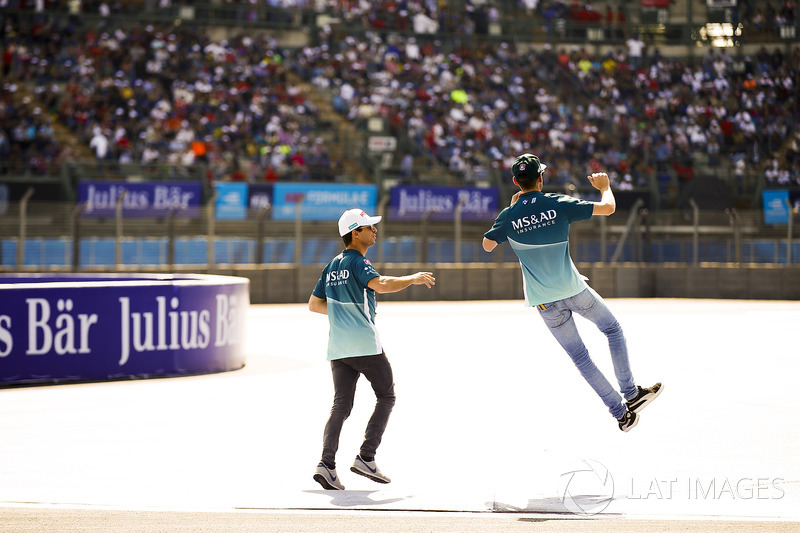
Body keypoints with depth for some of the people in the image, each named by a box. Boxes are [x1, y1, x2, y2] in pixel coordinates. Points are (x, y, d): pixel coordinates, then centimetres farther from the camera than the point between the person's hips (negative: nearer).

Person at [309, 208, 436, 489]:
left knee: (341, 405, 4)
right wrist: (414, 278, -14)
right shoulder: (357, 262, -9)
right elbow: (380, 284, -28)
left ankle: (326, 464, -12)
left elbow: (314, 303, 21)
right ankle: (366, 458, -1)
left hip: (337, 347, 7)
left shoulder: (333, 266, 16)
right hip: (365, 345, -7)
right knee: (386, 397, 7)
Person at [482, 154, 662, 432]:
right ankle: (630, 394, 15)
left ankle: (621, 413, 10)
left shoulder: (509, 215, -4)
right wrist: (604, 186, 13)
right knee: (613, 330, 20)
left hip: (544, 301, 2)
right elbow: (608, 208, -9)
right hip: (573, 290, -2)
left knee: (580, 357, 11)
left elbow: (487, 245, 13)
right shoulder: (558, 204, -10)